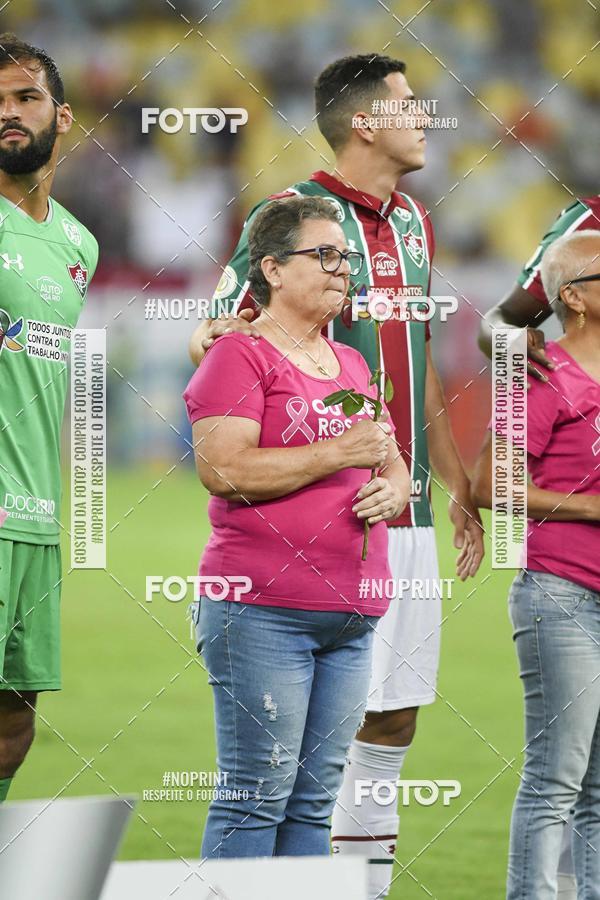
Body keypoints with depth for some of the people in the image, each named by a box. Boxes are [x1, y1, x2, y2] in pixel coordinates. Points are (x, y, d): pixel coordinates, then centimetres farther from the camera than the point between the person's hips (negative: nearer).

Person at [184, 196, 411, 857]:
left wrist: (391, 490, 2)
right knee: (257, 795, -9)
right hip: (263, 610, -8)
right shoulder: (239, 356, -3)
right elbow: (223, 469, -16)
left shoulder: (351, 365, 21)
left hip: (350, 616, 8)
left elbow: (393, 467, 26)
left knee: (314, 799, 7)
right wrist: (338, 453, -16)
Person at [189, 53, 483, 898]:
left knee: (395, 716, 9)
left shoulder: (411, 220, 16)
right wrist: (217, 335, -33)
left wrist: (459, 487, 24)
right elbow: (215, 335, -9)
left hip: (407, 509, 8)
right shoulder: (295, 214, -9)